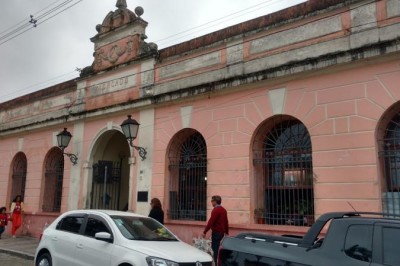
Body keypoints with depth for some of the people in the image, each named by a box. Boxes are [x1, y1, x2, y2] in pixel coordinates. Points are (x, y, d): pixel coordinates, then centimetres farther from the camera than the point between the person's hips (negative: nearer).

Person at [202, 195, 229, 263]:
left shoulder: (216, 210, -15)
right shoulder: (223, 210, 12)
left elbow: (211, 222, -19)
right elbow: (226, 222, 17)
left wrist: (205, 232, -17)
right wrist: (226, 232, 24)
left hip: (216, 232, -9)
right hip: (221, 232, 9)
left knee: (215, 248, -5)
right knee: (217, 248, 17)